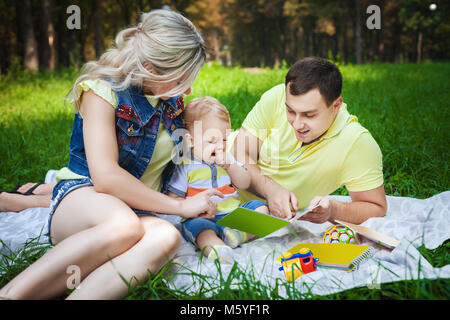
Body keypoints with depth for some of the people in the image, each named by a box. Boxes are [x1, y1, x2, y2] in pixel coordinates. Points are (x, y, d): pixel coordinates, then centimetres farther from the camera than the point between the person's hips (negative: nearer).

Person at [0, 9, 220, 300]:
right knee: (124, 225, -42)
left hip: (138, 211, 5)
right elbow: (105, 177, -22)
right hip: (81, 199, -5)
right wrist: (179, 206, -17)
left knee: (167, 236, -33)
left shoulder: (172, 99, 9)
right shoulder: (103, 90, -11)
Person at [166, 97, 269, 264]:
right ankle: (214, 247, -65)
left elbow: (245, 184, 11)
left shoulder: (227, 158, 15)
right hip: (203, 218, -6)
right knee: (195, 225, -36)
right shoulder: (185, 166, -2)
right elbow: (173, 199, -3)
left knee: (260, 206, -9)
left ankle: (240, 234, -32)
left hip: (233, 212, 6)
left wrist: (229, 165, -6)